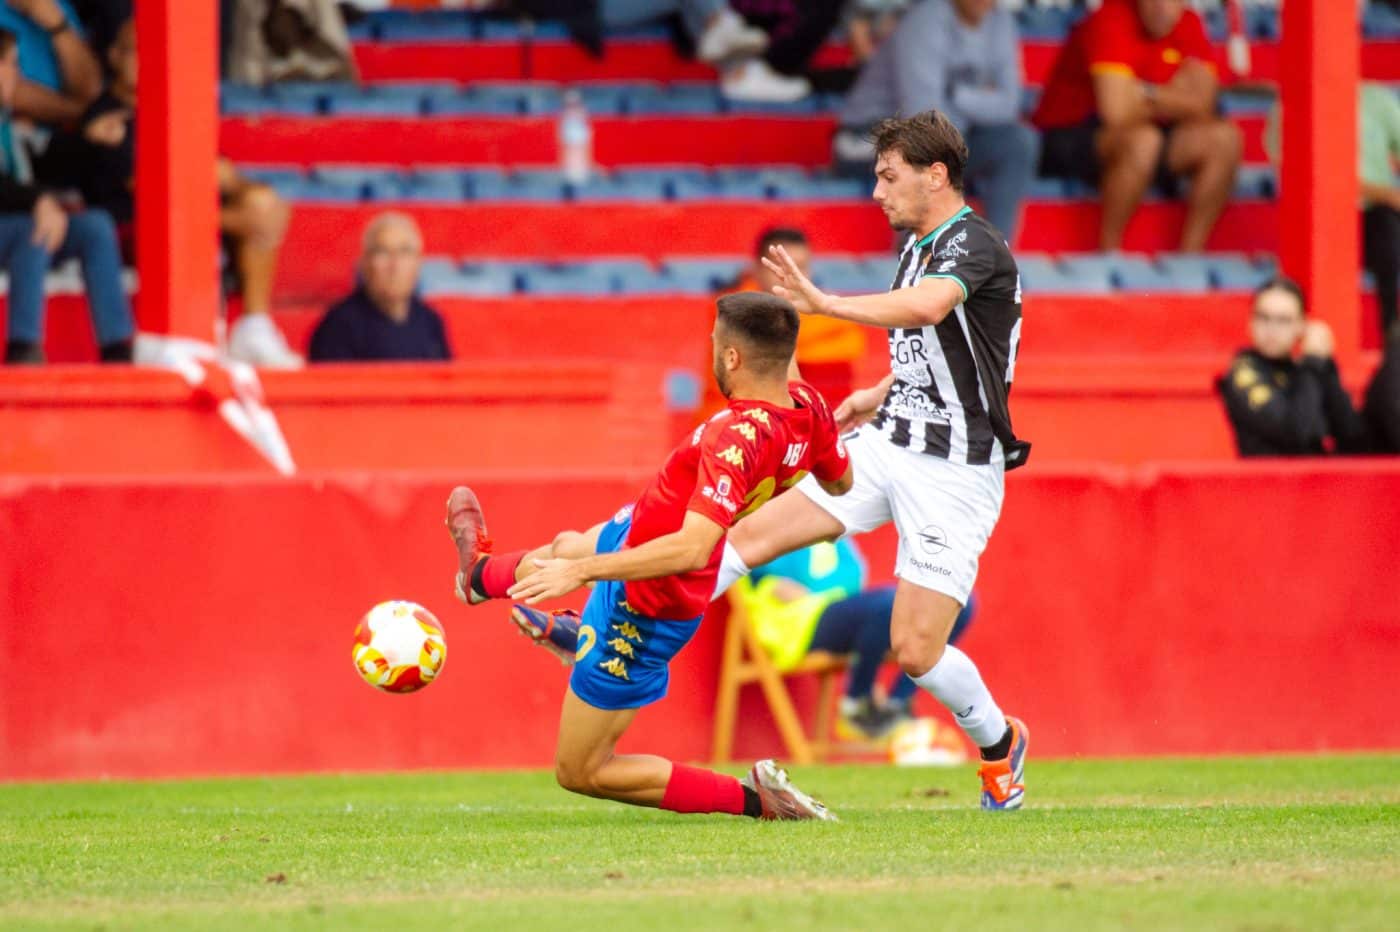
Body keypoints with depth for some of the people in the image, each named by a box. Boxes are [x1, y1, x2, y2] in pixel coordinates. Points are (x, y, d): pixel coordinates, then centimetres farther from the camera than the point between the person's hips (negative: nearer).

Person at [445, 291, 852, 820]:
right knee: (565, 548, 41)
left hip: (646, 609, -9)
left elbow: (691, 549, -47)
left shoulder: (736, 437, -40)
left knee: (579, 772, 6)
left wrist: (580, 571, -42)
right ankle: (482, 572, 77)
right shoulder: (807, 406, -14)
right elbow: (840, 481, 8)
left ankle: (755, 801, 5)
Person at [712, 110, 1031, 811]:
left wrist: (826, 303, -48)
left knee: (915, 652, -8)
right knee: (754, 533, -3)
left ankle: (999, 744, 18)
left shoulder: (975, 245, -16)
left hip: (953, 470, -8)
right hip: (887, 444, 8)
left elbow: (926, 307, -40)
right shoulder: (918, 247, 12)